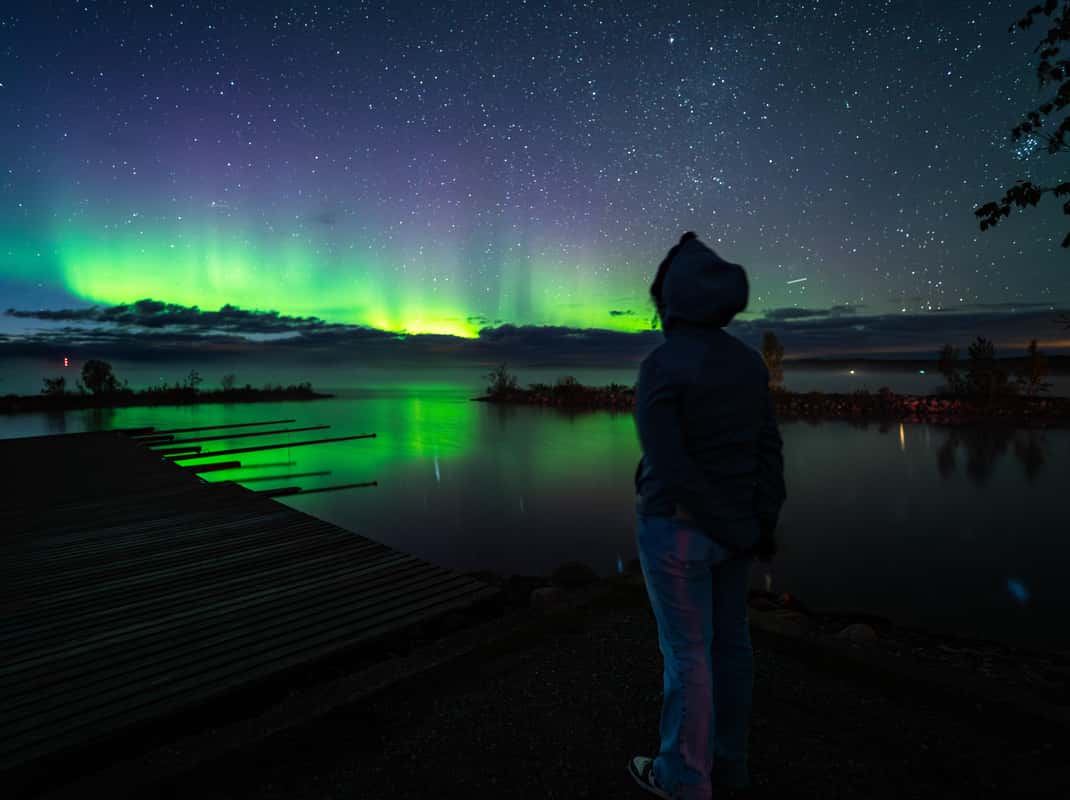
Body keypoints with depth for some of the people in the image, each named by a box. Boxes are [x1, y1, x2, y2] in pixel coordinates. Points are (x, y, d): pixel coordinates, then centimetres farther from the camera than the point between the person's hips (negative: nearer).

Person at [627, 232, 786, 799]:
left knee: (686, 655, 8)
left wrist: (742, 533, -13)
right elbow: (768, 449, 1)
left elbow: (669, 470, -24)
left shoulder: (660, 368, -21)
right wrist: (764, 523, 1)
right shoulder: (748, 362, 2)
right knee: (728, 642, 19)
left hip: (678, 528, -7)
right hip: (733, 526, 7)